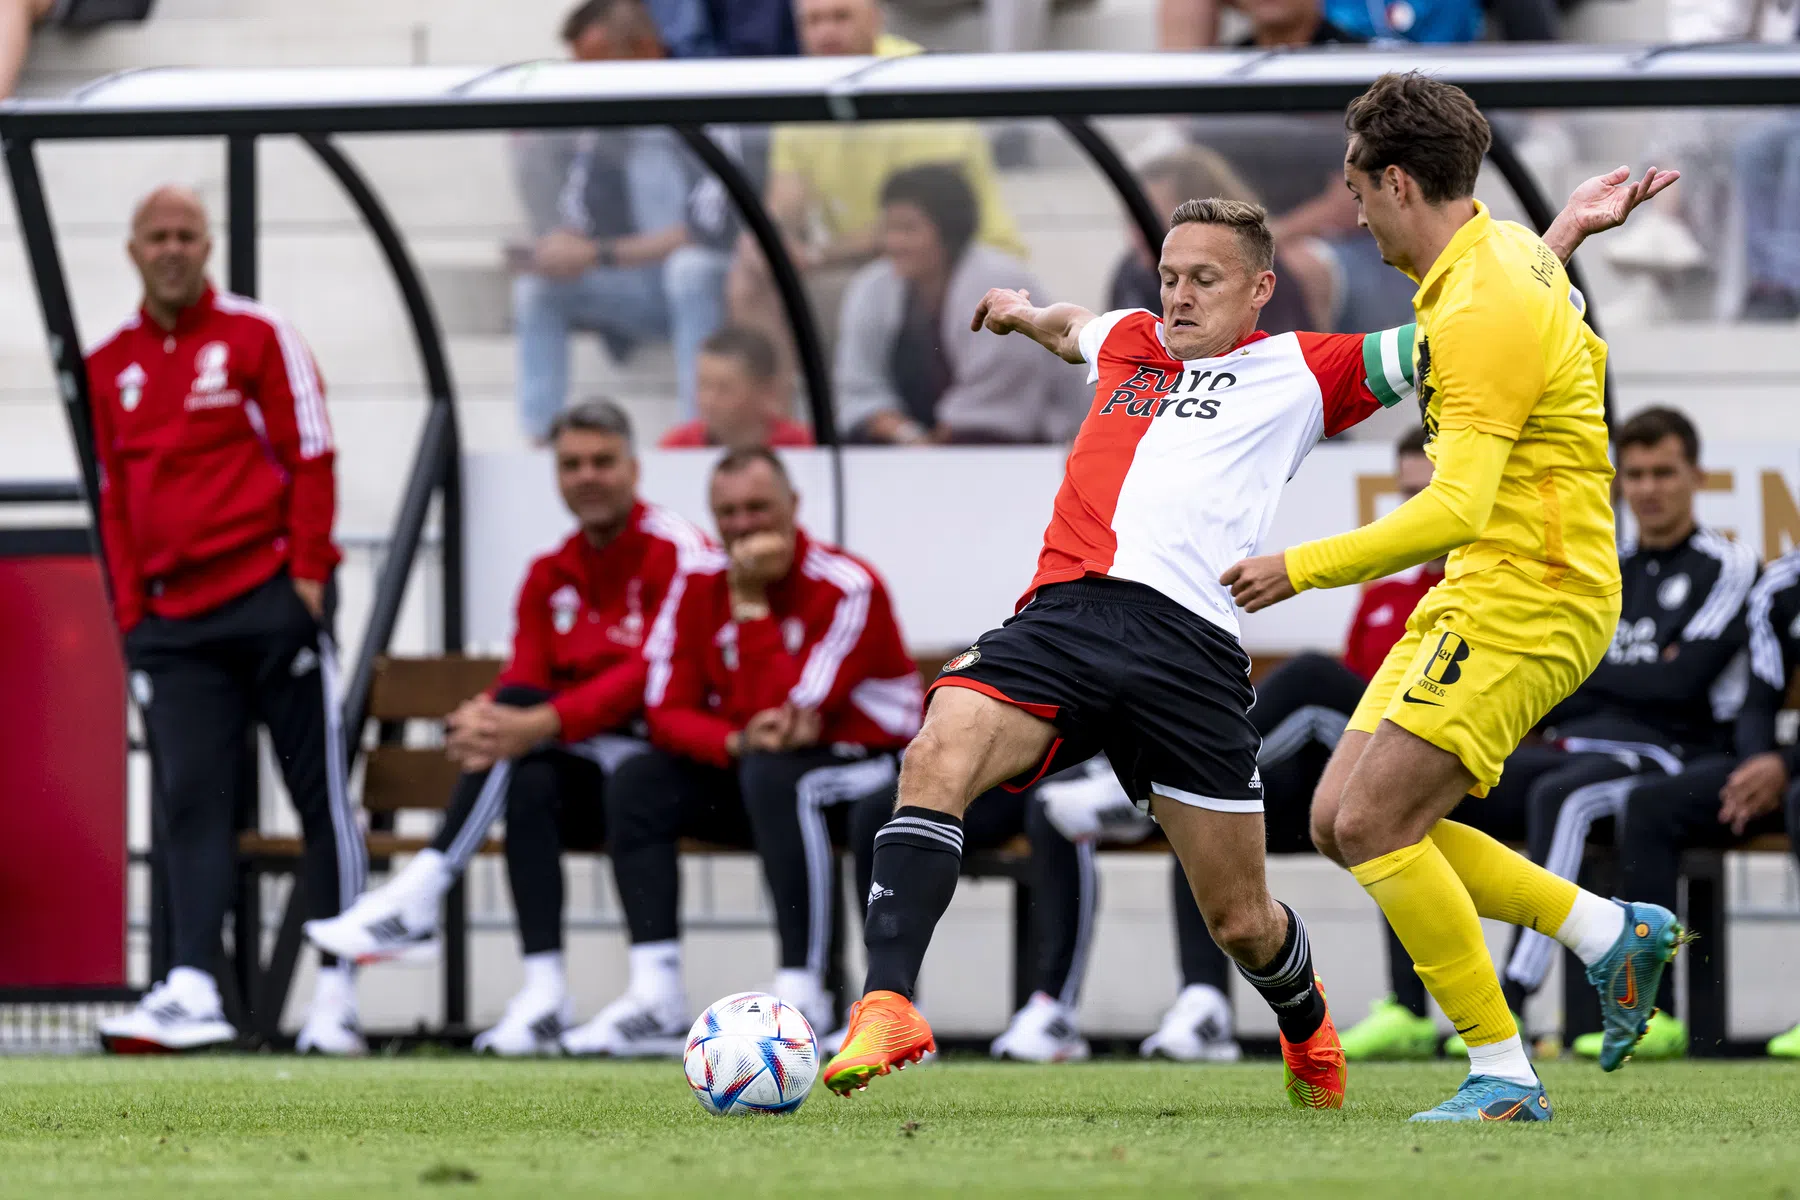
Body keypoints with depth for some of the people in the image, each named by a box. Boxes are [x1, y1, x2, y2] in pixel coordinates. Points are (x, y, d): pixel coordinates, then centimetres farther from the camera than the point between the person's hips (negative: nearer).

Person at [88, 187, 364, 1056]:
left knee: (320, 792, -1)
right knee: (189, 801, -8)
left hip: (272, 600, -4)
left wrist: (306, 575, -9)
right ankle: (192, 990, -16)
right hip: (174, 618, 4)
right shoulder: (109, 365, 13)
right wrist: (130, 610, 8)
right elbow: (115, 499, 16)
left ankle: (336, 994, 2)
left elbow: (310, 460, -2)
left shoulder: (257, 337, 1)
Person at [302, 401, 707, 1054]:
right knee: (529, 784, -30)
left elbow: (654, 676, -18)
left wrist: (540, 723, -28)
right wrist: (483, 718, -24)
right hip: (585, 784, 5)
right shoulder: (550, 575, 14)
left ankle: (417, 896, -29)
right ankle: (544, 998, -37)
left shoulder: (676, 550, -6)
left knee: (522, 724, -26)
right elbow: (523, 684, 1)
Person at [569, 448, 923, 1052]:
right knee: (637, 785, -13)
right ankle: (655, 999, -22)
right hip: (745, 769, 7)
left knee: (775, 777, -37)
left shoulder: (846, 587, -18)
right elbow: (667, 710, -4)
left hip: (864, 761, -7)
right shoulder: (702, 585, 1)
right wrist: (737, 741, -24)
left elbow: (782, 709, -25)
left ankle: (802, 994, -37)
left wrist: (751, 603, -24)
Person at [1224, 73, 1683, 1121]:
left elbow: (1456, 510, -28)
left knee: (1373, 825, -14)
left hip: (1524, 604, -10)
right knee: (1342, 821, 6)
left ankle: (1505, 1074, -8)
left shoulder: (1482, 310, -21)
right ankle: (1611, 932, 11)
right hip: (1474, 599, 10)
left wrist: (1306, 567, -21)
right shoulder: (1510, 252, 11)